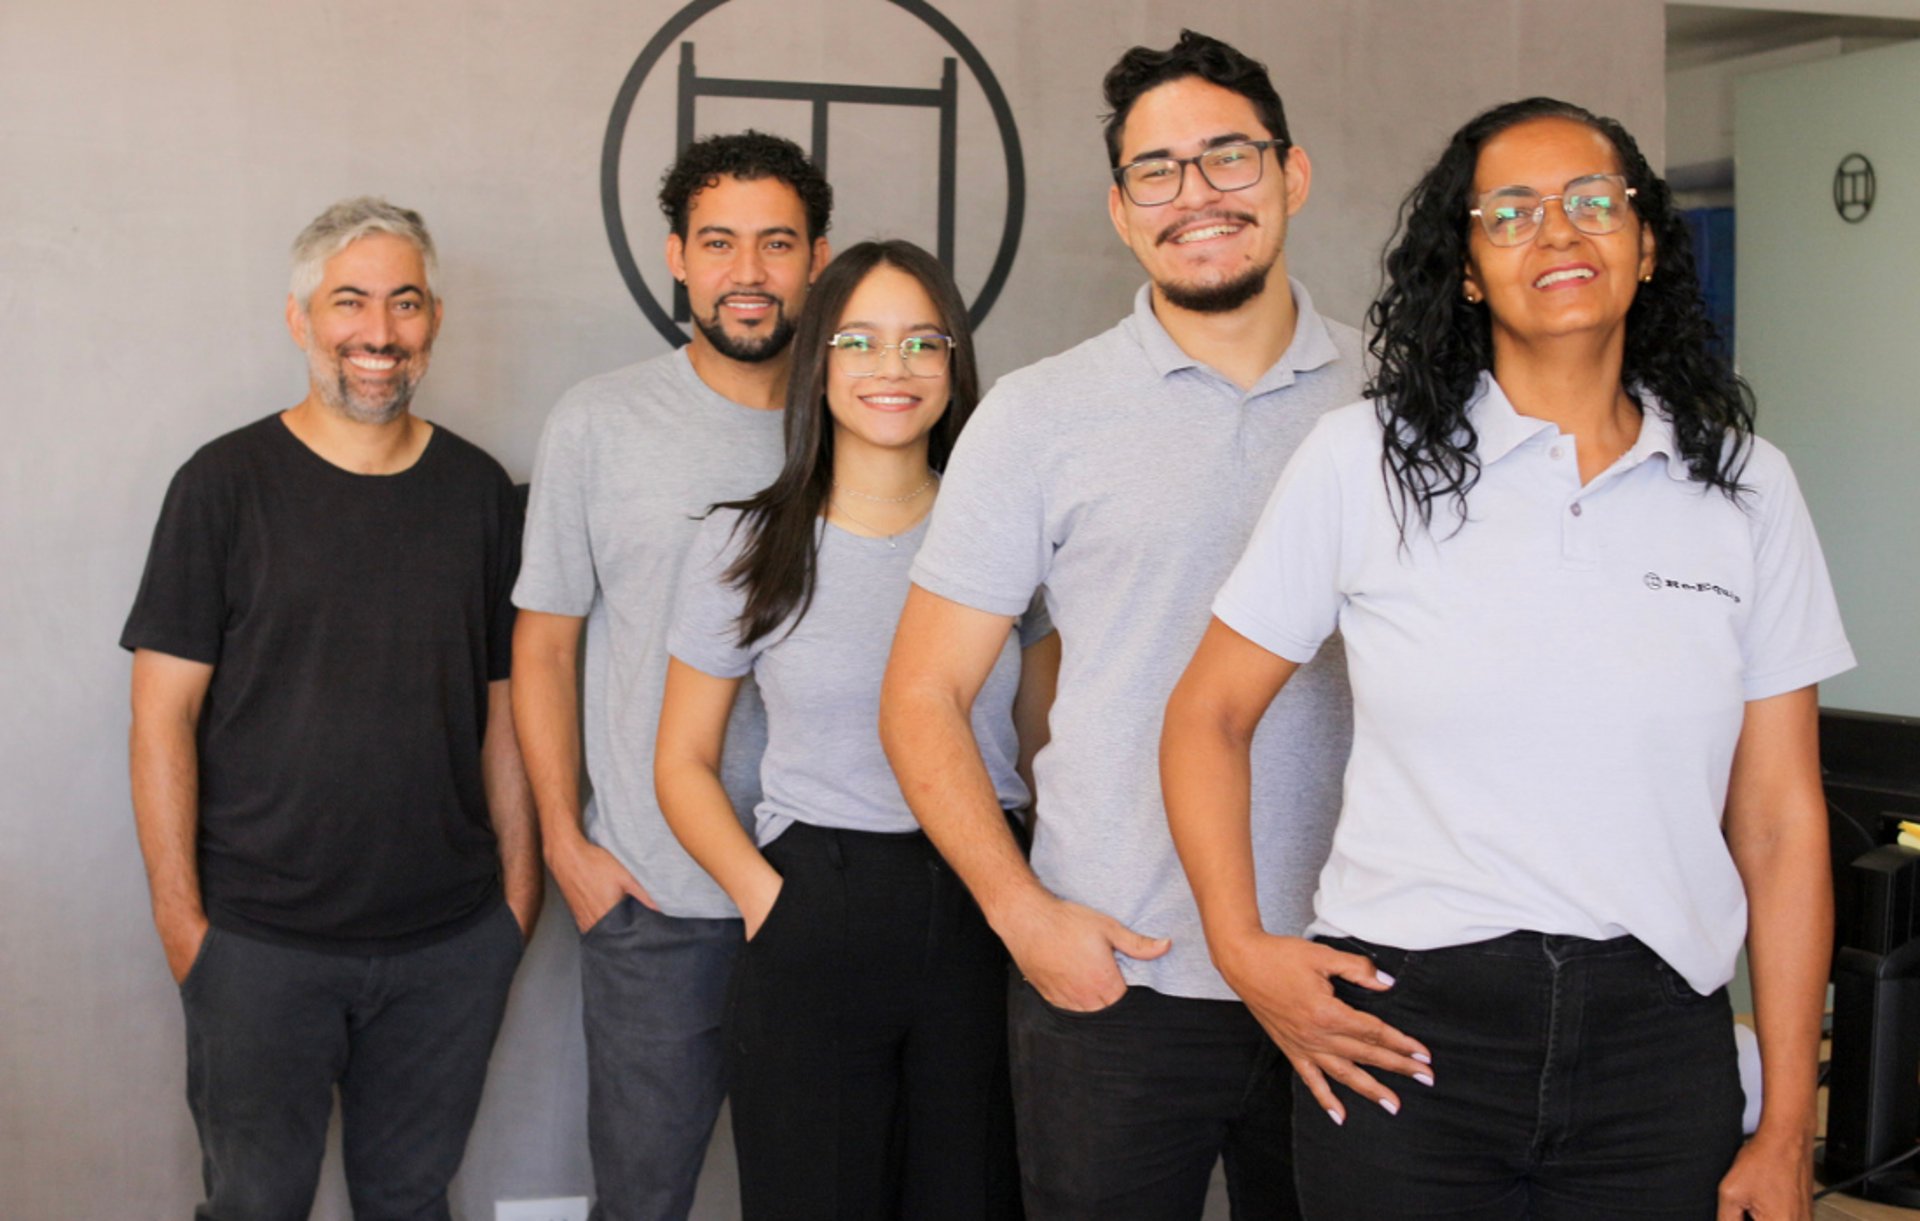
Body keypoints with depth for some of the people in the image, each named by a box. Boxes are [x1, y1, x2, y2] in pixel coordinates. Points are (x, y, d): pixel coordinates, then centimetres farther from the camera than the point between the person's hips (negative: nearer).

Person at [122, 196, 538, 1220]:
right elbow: (164, 716, -5)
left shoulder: (478, 490, 5)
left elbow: (503, 704, 10)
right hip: (260, 938, -2)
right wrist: (179, 914, -9)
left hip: (451, 942, 3)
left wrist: (520, 883, 7)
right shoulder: (227, 484, -5)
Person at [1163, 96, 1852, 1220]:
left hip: (1659, 1043, 2)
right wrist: (1241, 947, -7)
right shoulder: (1364, 461, -1)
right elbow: (1209, 715, 5)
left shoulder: (1745, 485, 4)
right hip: (1403, 1029, -2)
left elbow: (1780, 822, 4)